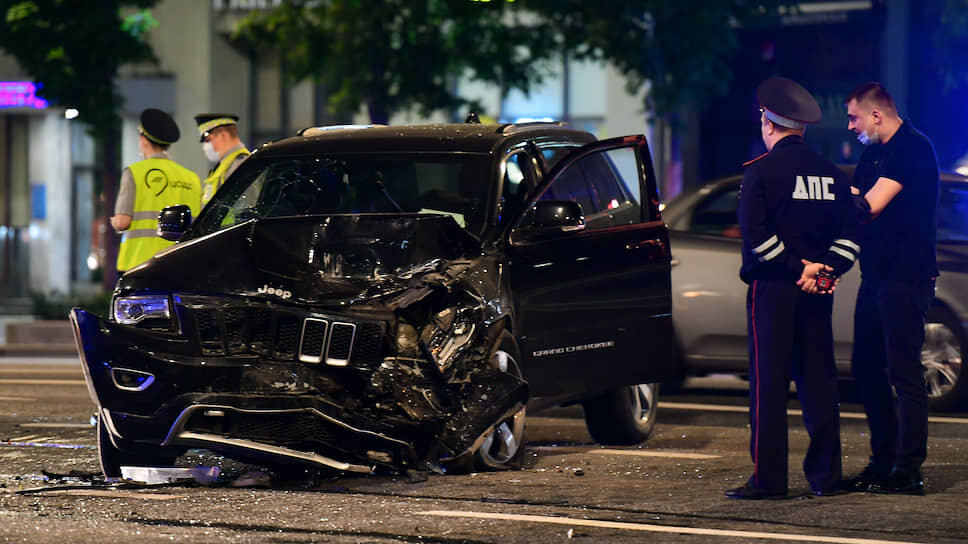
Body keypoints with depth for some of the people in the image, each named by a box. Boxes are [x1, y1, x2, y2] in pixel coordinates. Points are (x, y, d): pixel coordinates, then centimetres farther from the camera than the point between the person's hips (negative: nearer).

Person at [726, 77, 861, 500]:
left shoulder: (761, 170, -7)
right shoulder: (831, 173, 11)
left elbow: (755, 232, -16)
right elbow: (848, 232, 7)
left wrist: (794, 266, -11)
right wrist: (824, 267, -2)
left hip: (773, 289, -5)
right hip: (818, 291, 5)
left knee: (768, 383, -3)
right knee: (818, 381, 9)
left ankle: (769, 477, -5)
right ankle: (825, 475, 10)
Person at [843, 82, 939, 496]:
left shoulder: (913, 148, -12)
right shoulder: (872, 153, 18)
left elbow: (869, 207, -18)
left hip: (906, 276, -10)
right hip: (876, 275, 10)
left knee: (904, 372, -9)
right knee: (867, 369, 11)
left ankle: (908, 470, -8)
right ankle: (884, 459, 20)